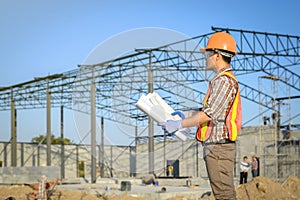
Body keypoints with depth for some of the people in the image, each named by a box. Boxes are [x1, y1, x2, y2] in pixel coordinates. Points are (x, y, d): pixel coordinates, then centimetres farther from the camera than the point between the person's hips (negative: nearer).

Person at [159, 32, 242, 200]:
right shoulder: (221, 80, 19)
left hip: (219, 146, -11)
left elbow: (209, 114, -19)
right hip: (216, 146, 11)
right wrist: (187, 116, 20)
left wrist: (179, 124, -14)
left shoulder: (224, 81, -14)